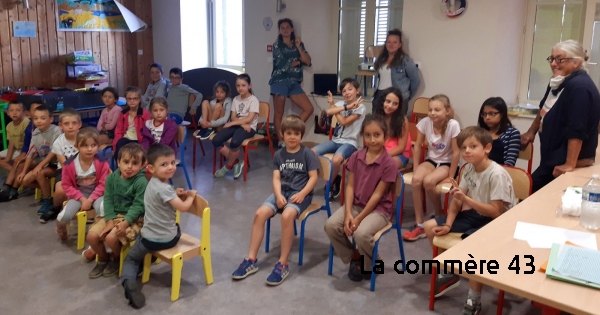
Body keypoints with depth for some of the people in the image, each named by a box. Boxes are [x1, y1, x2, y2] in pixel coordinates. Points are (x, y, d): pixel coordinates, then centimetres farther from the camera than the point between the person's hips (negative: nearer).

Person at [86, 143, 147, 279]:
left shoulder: (141, 182, -18)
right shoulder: (111, 178, -2)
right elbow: (108, 200, -3)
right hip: (113, 215, 6)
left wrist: (125, 223, -27)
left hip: (132, 218, -6)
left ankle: (118, 258, 10)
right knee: (91, 236, -8)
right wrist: (110, 220, -15)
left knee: (111, 238, -25)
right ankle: (103, 258, 21)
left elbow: (138, 206, -18)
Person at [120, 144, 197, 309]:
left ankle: (128, 281, -5)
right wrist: (191, 196, -6)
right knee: (177, 228, 32)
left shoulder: (153, 183, 3)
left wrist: (175, 193, 5)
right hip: (169, 238, -5)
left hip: (150, 238, 5)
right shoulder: (164, 188, -24)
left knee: (130, 259, 25)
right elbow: (183, 207, -25)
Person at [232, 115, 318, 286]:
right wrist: (278, 195, -15)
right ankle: (251, 260, -11)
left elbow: (313, 177, -5)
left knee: (287, 216, -35)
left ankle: (283, 264, -25)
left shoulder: (307, 153, -1)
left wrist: (302, 194, -19)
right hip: (282, 191, 5)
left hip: (300, 193, -4)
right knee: (260, 213, -20)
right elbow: (276, 178, 3)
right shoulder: (279, 154, 10)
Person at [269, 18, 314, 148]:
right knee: (279, 113, -1)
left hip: (294, 82, 5)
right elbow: (283, 64, -13)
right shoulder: (277, 45, 0)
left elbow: (308, 62, 1)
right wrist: (298, 61, 1)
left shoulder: (298, 44, 13)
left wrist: (299, 47, -7)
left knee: (309, 109, -3)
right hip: (280, 82, -5)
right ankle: (281, 141, 8)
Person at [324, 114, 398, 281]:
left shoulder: (389, 163, -15)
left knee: (361, 233, -32)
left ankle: (372, 264, 3)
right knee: (331, 225, -19)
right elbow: (350, 186, -1)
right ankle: (353, 257, 7)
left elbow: (377, 194, -16)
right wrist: (348, 213, -14)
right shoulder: (356, 157, 0)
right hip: (355, 204, 5)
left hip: (379, 209, -5)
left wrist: (359, 218, -18)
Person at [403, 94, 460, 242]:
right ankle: (419, 224, -17)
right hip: (431, 160, 4)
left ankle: (440, 214, -1)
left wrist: (450, 177, -15)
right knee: (416, 179, -27)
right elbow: (418, 146, -2)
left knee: (428, 181, -31)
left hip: (447, 163, -4)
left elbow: (456, 152, -18)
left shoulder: (453, 125, -23)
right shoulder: (425, 122, -13)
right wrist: (416, 169, -4)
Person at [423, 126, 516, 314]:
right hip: (475, 214, 8)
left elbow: (496, 212, -27)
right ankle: (449, 273, 19)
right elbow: (457, 200, 1)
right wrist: (448, 225, -11)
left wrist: (466, 198, -36)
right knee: (430, 226, 0)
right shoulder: (468, 168, -3)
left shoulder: (497, 174, -25)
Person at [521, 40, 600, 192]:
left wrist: (570, 165, -28)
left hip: (564, 164, -9)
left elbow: (577, 131, -28)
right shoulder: (559, 81, 8)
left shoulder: (580, 87, -23)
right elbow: (545, 109, 26)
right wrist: (531, 131, 30)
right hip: (552, 158, 10)